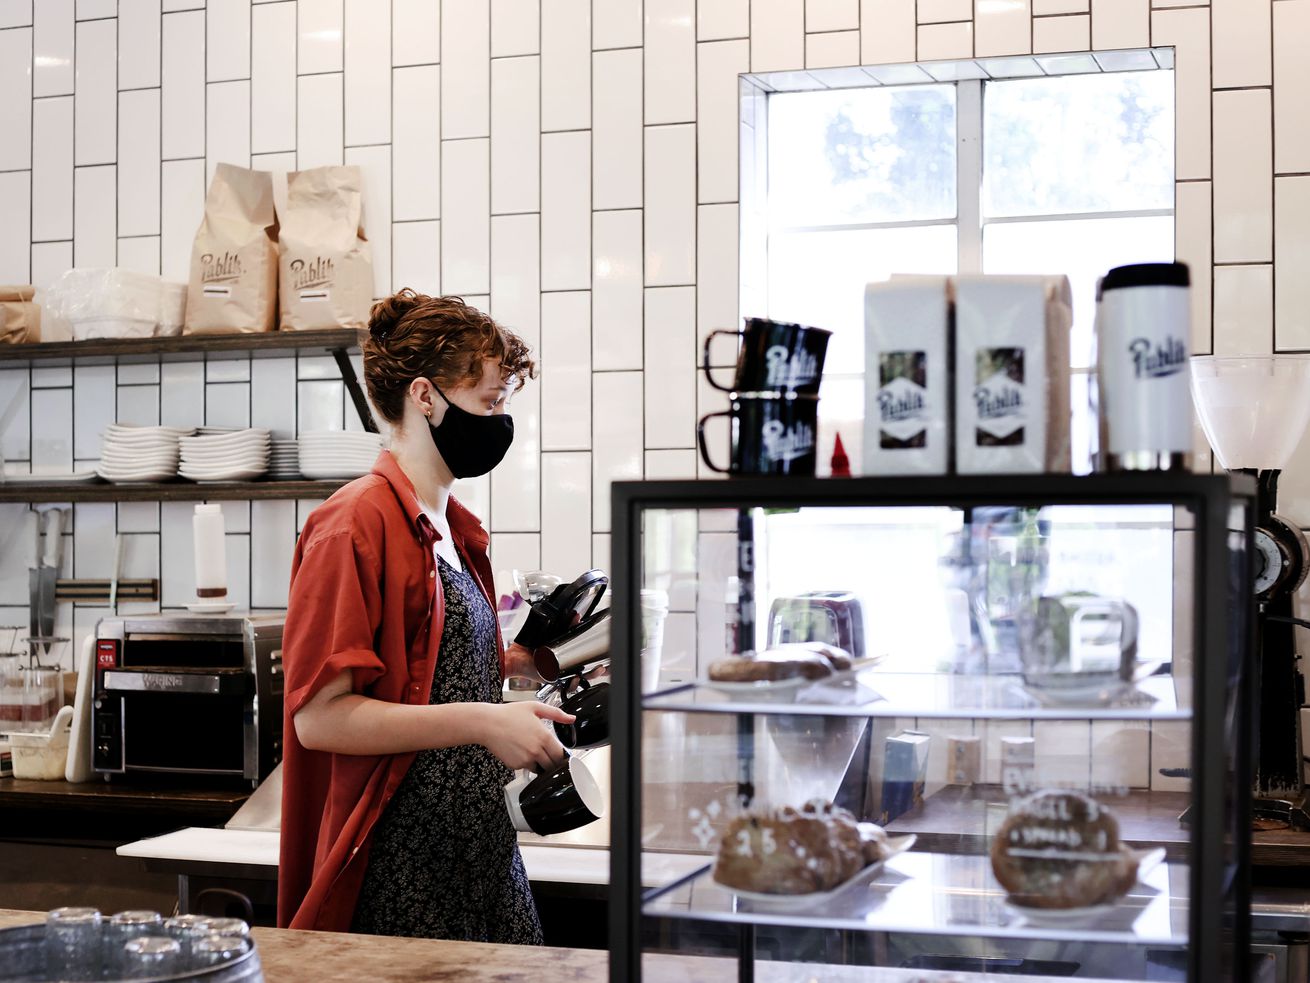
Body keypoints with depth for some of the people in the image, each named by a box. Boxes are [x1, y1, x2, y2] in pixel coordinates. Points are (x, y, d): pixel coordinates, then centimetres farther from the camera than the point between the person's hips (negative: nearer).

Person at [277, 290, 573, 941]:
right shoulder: (357, 522, -12)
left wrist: (521, 662, 8)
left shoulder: (453, 530, 15)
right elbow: (319, 715, -18)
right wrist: (481, 723, -23)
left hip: (483, 850, 8)